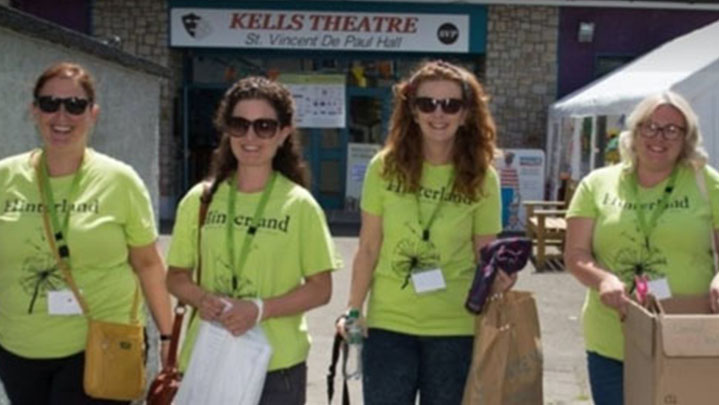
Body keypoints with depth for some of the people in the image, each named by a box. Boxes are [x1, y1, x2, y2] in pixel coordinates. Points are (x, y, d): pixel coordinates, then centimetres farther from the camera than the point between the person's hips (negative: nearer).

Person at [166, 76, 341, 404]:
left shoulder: (299, 205, -4)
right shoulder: (200, 199, 3)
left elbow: (320, 288, -3)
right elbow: (176, 276, 9)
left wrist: (261, 309, -17)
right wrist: (202, 298, -12)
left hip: (277, 366, -2)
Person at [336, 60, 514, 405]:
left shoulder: (482, 178, -4)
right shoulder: (385, 167, -4)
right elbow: (368, 249, 0)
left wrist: (497, 276, -20)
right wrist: (352, 311, -5)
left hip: (455, 329, 0)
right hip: (388, 324, 0)